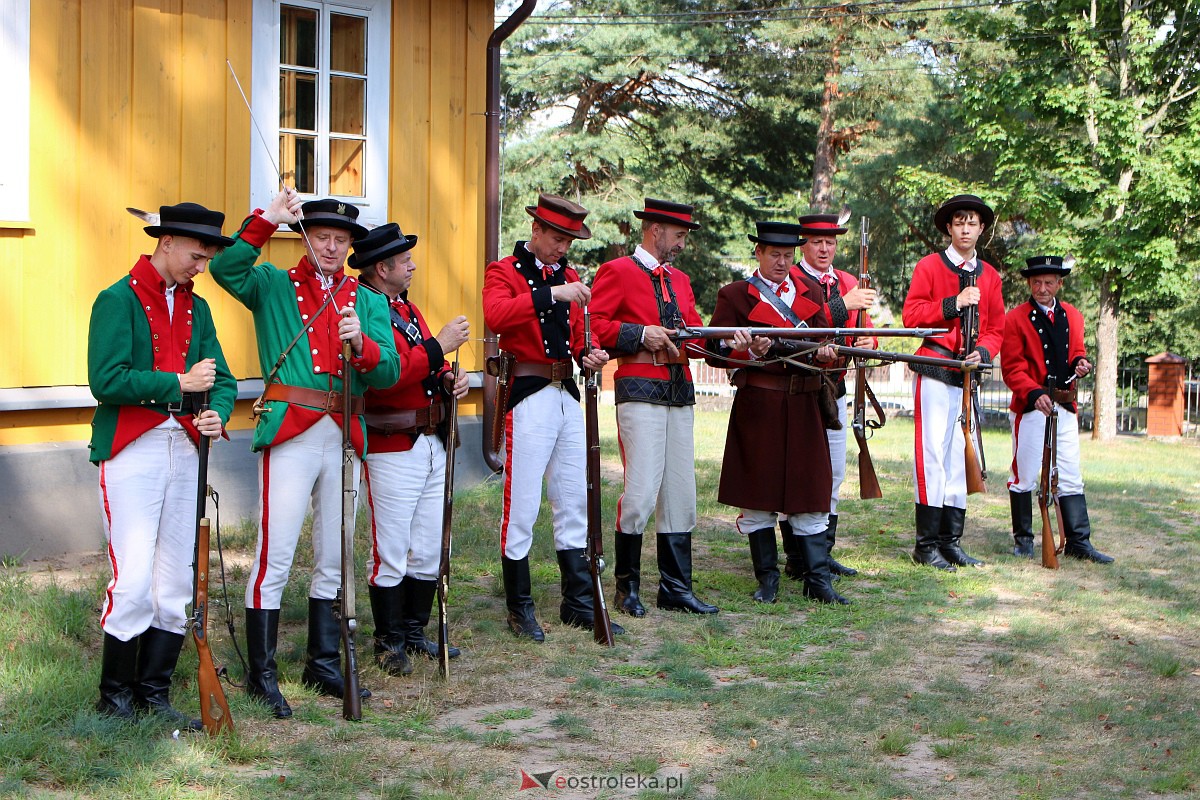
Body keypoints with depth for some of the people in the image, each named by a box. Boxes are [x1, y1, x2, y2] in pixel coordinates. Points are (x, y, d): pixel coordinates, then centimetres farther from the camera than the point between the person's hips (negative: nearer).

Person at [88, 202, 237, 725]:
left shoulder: (196, 307, 14)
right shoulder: (118, 300, -6)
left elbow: (221, 379, 12)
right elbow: (106, 381, -17)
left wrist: (217, 413, -10)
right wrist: (179, 383, -15)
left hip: (184, 450, 7)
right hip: (132, 451, -6)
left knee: (176, 584, 8)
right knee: (134, 581, -9)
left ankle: (154, 693, 18)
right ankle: (115, 697, 7)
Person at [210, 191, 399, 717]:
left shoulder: (369, 302, 14)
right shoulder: (273, 286, 5)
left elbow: (388, 373, 2)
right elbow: (226, 269, -16)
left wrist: (362, 344, -18)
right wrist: (266, 220, -23)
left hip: (345, 438, 4)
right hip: (289, 436, -4)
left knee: (333, 561, 13)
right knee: (274, 558, -6)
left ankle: (324, 664, 25)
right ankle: (261, 674, 3)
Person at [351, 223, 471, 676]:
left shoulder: (406, 307, 18)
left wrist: (448, 380, 7)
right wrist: (438, 347, -19)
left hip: (432, 444, 9)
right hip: (391, 448, -9)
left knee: (429, 551, 12)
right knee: (391, 553, -1)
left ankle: (415, 633, 24)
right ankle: (389, 643, 10)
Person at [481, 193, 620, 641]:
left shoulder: (569, 277, 17)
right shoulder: (504, 272, -4)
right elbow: (495, 315, -25)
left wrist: (589, 353, 2)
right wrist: (551, 294, -32)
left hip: (568, 397, 7)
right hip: (528, 398, -7)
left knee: (575, 503, 10)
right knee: (522, 507, -3)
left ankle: (578, 603, 18)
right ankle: (519, 608, 7)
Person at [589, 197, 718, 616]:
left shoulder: (680, 280, 21)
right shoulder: (616, 272, 0)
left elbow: (696, 336, 20)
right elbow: (592, 326, -9)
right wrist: (641, 334, -16)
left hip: (680, 393, 7)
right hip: (640, 391, -7)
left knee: (680, 495, 6)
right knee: (641, 494, -9)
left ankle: (676, 588, 14)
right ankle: (627, 586, 6)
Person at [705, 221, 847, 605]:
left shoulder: (810, 290, 14)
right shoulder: (735, 295, 2)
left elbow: (822, 339, 13)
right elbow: (716, 352, -2)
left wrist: (822, 353, -10)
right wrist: (752, 353, -19)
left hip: (804, 405, 3)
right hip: (757, 405, -3)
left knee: (810, 492, 3)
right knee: (758, 492, 2)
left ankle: (818, 580, 7)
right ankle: (767, 579, 13)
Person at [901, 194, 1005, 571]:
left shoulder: (990, 275, 15)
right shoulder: (929, 266, 2)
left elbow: (996, 328, 14)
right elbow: (911, 315, -6)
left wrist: (983, 352, -6)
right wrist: (954, 304, -17)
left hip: (969, 375, 5)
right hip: (934, 372, -5)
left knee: (960, 456, 6)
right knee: (933, 454, -7)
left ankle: (951, 542, 13)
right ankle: (927, 544, -2)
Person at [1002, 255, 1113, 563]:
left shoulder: (1072, 316, 12)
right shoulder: (1015, 319, -4)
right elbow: (1012, 368, -7)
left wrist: (1080, 363, -2)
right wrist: (1035, 394, -22)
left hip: (1065, 408, 5)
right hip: (1030, 408, -4)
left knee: (1071, 478, 6)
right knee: (1024, 476, 1)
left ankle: (1079, 542, 10)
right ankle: (1023, 540, 12)